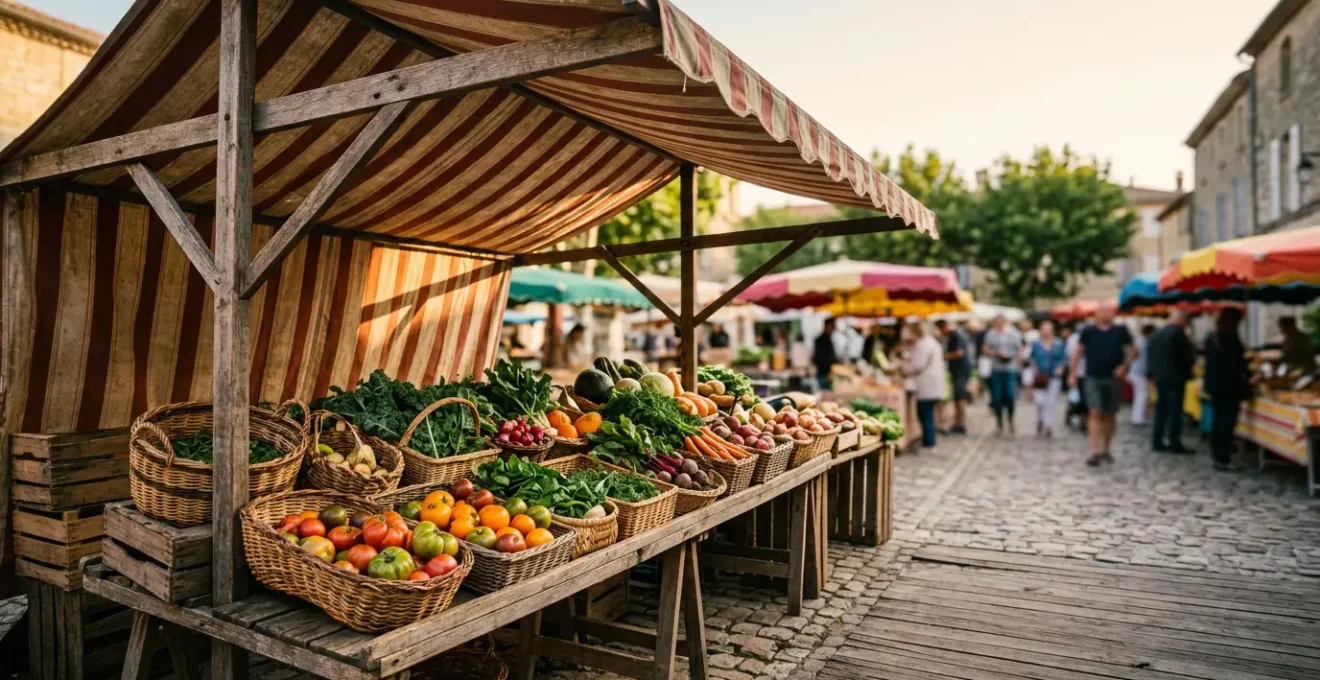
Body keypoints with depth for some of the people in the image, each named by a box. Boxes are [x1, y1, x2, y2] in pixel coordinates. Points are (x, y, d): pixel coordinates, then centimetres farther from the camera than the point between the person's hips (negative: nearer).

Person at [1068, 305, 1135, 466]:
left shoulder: (1121, 331, 4)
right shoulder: (1088, 331, 2)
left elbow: (1133, 350, 9)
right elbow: (1078, 352, 7)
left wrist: (1125, 365, -8)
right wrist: (1073, 373, 1)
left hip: (1112, 379, 2)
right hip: (1093, 379, -2)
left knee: (1109, 415, 10)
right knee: (1095, 413, -10)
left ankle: (1105, 450, 24)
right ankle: (1095, 452, -13)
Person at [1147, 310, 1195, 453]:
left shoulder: (1156, 334, 10)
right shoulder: (1178, 333, -13)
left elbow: (1149, 354, 13)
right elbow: (1187, 354, -13)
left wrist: (1152, 373, 17)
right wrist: (1192, 361, 8)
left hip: (1159, 377, 7)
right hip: (1175, 377, -7)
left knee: (1161, 409, 11)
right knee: (1175, 410, -3)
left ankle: (1157, 441, 13)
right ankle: (1174, 443, -2)